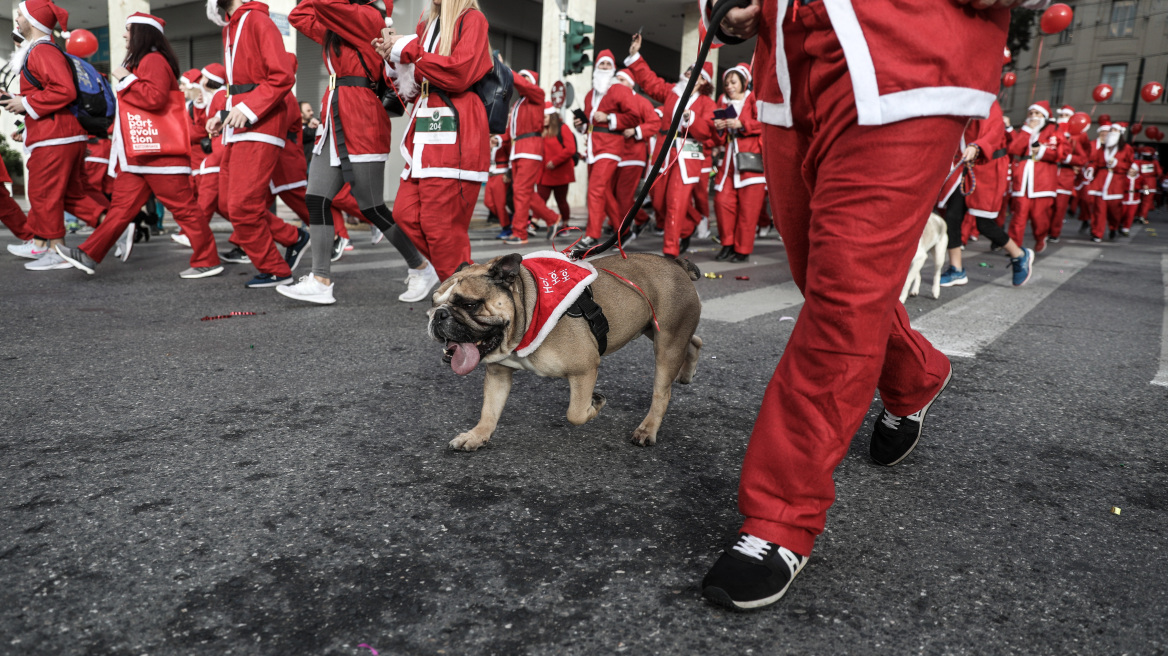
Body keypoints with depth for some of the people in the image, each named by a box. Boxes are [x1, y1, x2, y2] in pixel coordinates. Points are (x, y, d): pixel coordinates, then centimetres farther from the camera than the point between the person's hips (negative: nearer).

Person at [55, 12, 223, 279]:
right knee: (122, 204, 10)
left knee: (182, 206, -7)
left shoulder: (153, 60, -10)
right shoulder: (140, 61, 23)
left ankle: (208, 262, -1)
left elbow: (155, 97, -25)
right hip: (140, 154, 10)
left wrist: (126, 79, -14)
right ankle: (89, 256, 13)